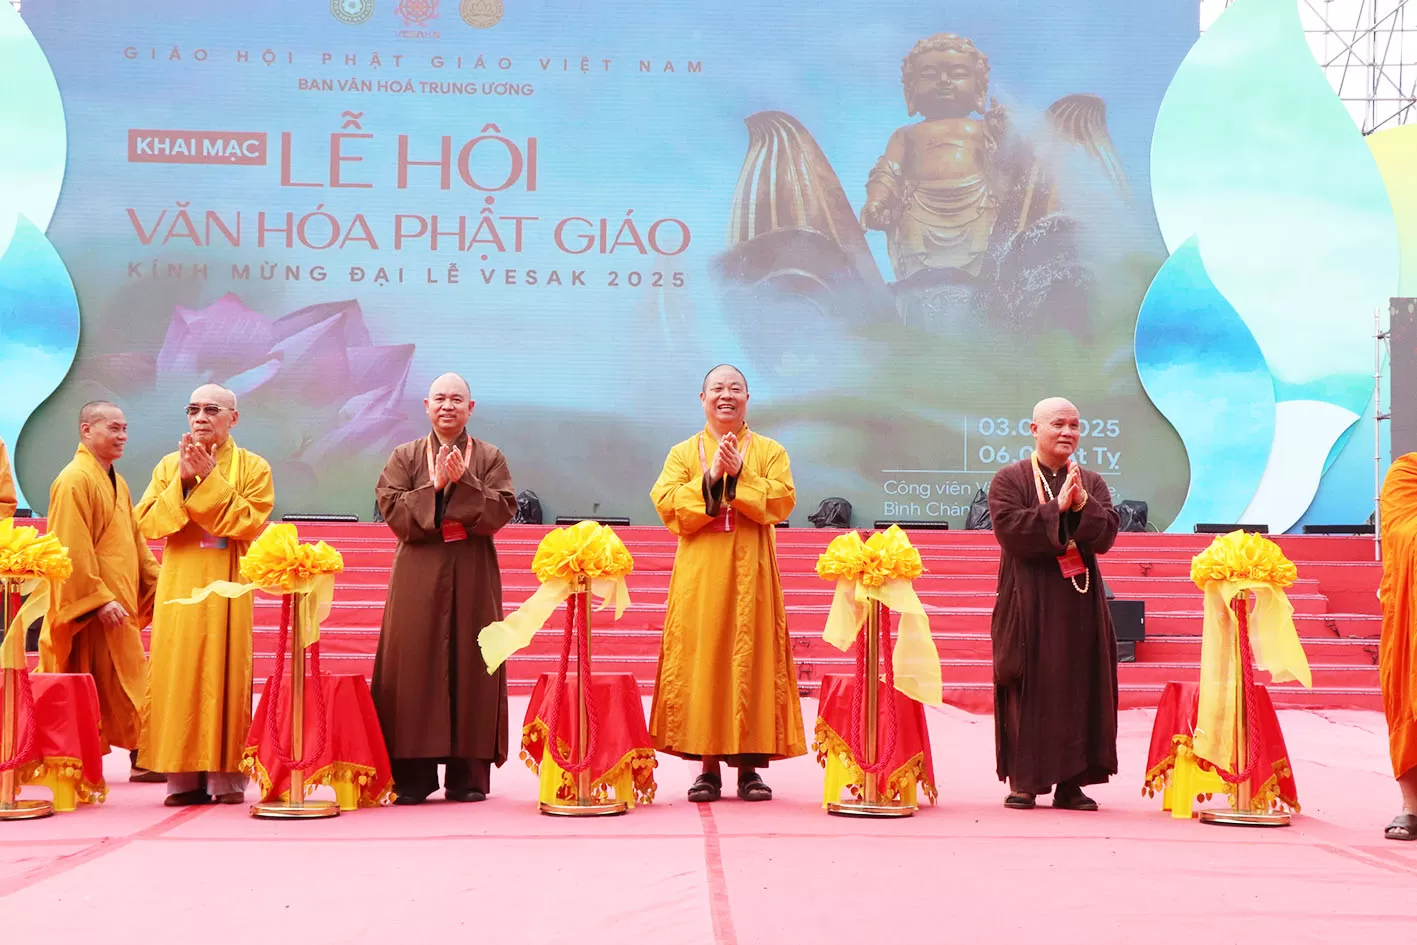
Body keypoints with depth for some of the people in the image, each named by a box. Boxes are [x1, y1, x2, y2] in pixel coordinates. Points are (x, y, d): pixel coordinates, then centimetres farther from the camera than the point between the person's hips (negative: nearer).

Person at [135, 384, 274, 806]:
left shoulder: (253, 467, 4)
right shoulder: (169, 465, 12)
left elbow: (251, 522, -10)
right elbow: (147, 523, 1)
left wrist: (210, 479, -14)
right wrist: (183, 480, -11)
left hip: (228, 585, -2)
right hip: (179, 584, 2)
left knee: (226, 673, -3)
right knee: (179, 675, -1)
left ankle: (227, 777, 0)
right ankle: (184, 777, 2)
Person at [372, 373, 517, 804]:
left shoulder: (490, 458, 9)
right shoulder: (405, 457, 10)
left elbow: (502, 511, -5)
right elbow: (392, 510, -3)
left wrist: (463, 483, -15)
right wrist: (433, 487, -13)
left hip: (473, 577, 0)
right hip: (418, 576, 0)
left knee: (470, 666, -2)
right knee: (415, 666, -4)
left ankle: (468, 775, 3)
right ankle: (414, 776, 1)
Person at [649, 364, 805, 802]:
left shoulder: (770, 451, 11)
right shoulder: (683, 453, 12)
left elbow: (782, 501, -5)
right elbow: (666, 504, -3)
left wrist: (740, 473, -13)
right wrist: (710, 477, -12)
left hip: (751, 573, 0)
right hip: (699, 574, 0)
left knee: (752, 661, -3)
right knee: (700, 662, -3)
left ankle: (749, 767, 2)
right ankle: (708, 768, 3)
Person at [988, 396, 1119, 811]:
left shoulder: (1092, 482, 12)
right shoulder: (1009, 480, 2)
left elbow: (1106, 535, -1)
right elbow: (1010, 530, -13)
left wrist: (1082, 503, -17)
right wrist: (1057, 506, -16)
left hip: (1080, 602, 4)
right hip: (1028, 601, -3)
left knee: (1078, 690, 2)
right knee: (1028, 693, -3)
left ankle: (1070, 783, 8)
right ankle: (1023, 782, 4)